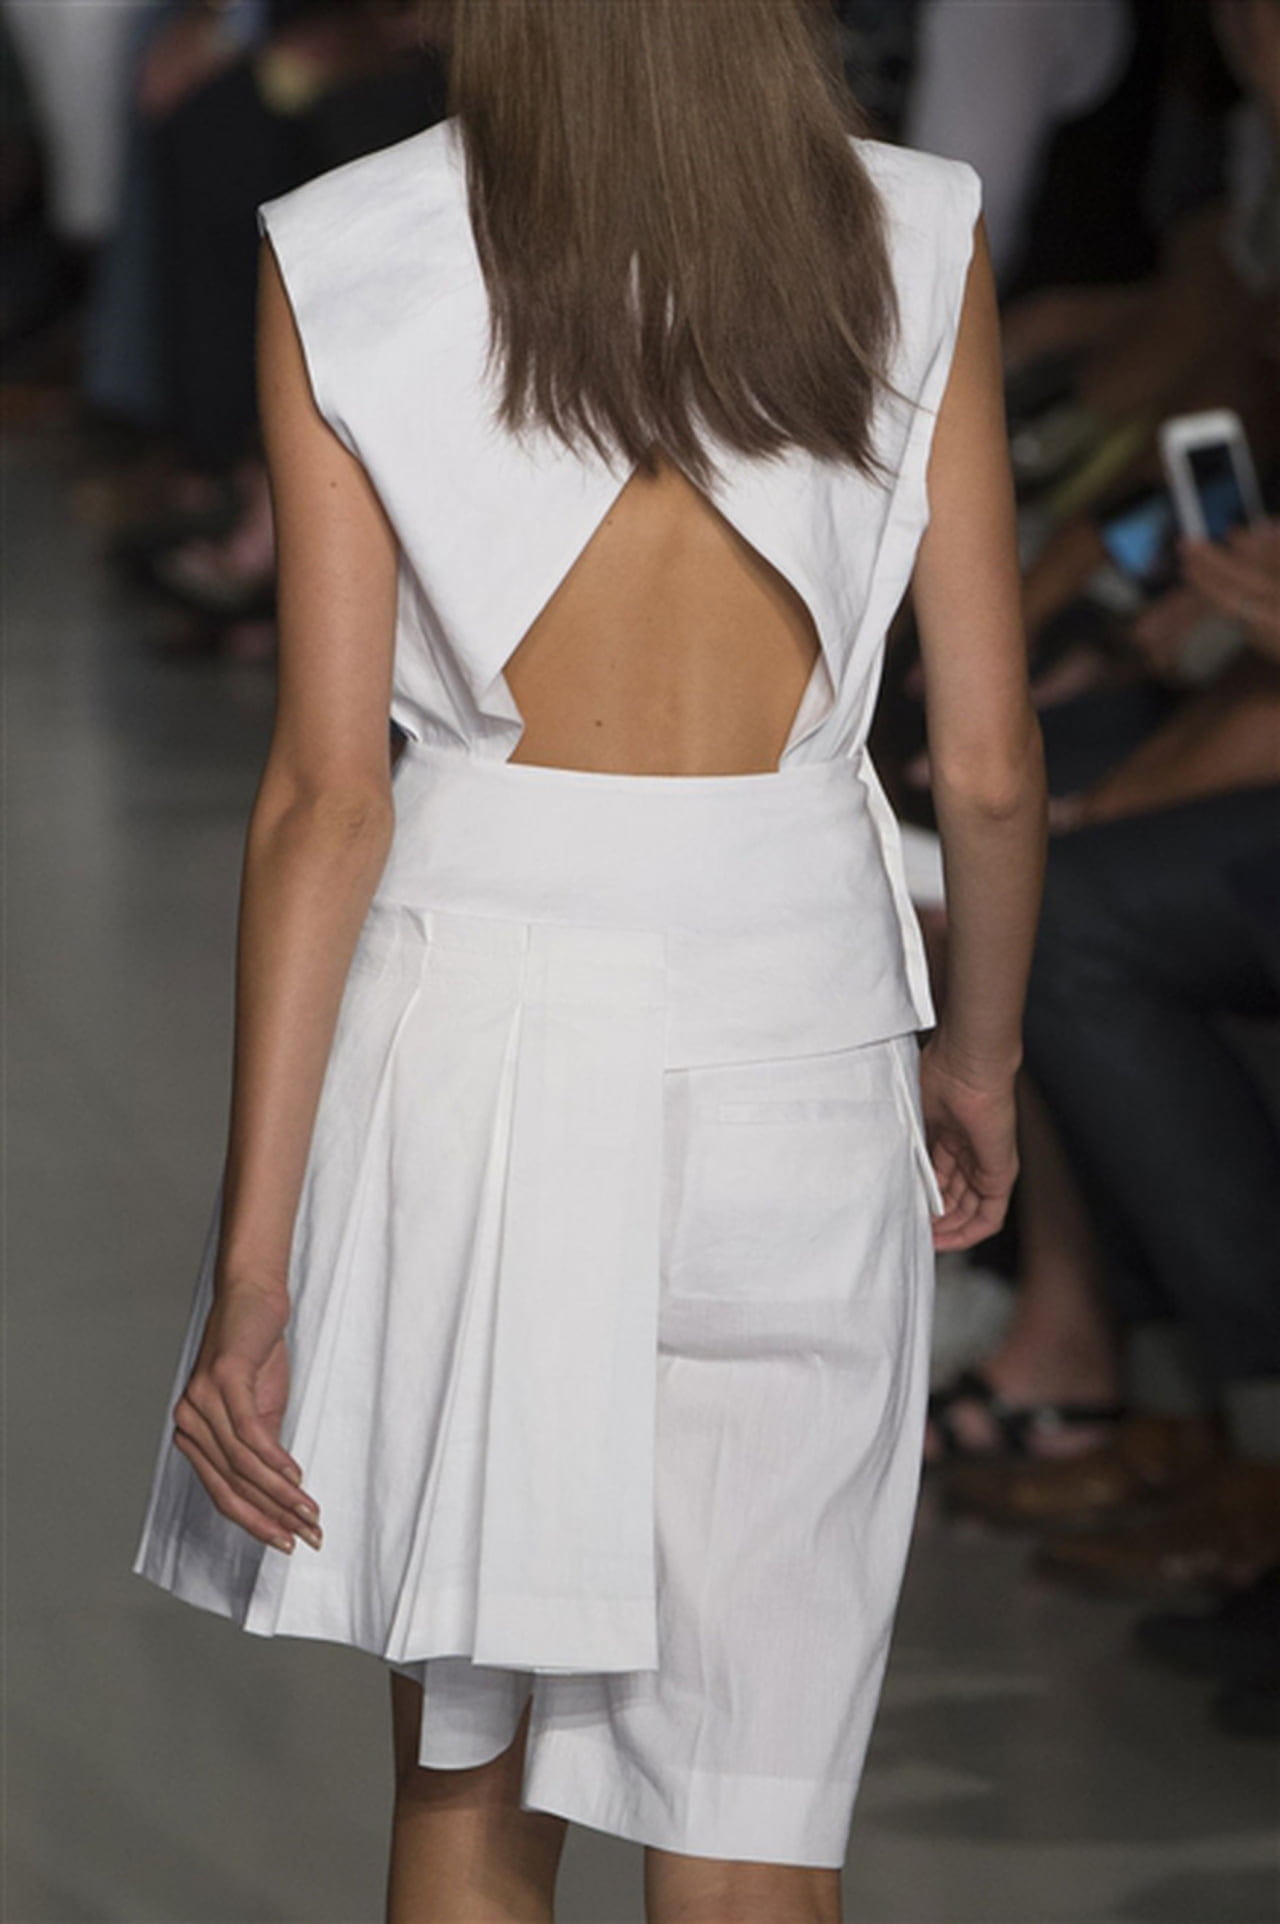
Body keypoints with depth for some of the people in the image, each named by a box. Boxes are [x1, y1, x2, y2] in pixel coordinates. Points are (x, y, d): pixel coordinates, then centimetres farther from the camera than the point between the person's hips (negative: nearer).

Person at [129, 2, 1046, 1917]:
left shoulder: (343, 271, -7)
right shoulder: (917, 250, -5)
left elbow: (328, 789, -9)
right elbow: (988, 763, -2)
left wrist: (251, 1264, -6)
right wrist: (978, 1054, 17)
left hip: (471, 1020, 0)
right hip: (785, 1036, 0)